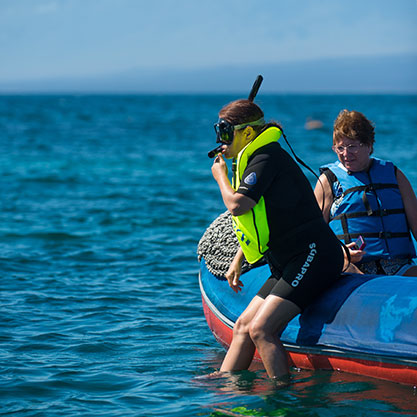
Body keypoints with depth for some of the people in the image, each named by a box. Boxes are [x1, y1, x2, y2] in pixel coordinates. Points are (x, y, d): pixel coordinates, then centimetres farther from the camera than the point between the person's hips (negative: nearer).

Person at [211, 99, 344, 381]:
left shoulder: (266, 158, -13)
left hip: (313, 257, -11)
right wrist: (237, 261, 29)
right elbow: (258, 223, 30)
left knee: (261, 329, -19)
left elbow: (237, 205, -24)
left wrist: (220, 176, -4)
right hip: (289, 263, 11)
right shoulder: (255, 160, 19)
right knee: (243, 325, 9)